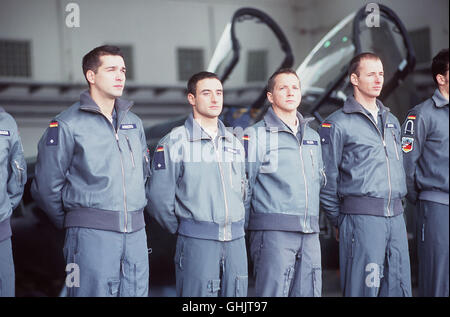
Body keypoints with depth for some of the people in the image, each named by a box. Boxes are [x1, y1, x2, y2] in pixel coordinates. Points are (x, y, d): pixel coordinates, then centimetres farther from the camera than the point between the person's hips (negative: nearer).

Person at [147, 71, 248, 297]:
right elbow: (159, 200, -5)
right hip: (196, 243, -5)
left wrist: (235, 228, 16)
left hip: (236, 242, 5)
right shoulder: (174, 143, -4)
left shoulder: (234, 143, 14)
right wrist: (181, 230, 4)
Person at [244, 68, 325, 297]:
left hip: (310, 234, 6)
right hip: (273, 234, -6)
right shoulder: (255, 135, -1)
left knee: (309, 292, 5)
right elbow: (243, 185, -2)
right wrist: (243, 227, -2)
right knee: (273, 293, -9)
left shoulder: (312, 137, 18)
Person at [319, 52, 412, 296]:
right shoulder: (337, 124, -3)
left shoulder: (392, 121, 18)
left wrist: (397, 208, 18)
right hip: (361, 217, -6)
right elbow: (327, 178, -3)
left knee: (400, 287, 6)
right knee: (363, 288, -6)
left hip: (396, 217, 6)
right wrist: (339, 220, -1)